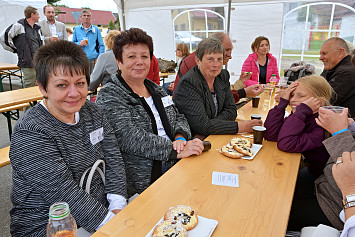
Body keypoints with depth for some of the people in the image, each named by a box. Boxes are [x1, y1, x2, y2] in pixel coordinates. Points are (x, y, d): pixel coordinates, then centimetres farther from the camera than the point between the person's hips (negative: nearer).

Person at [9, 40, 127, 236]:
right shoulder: (29, 133, -18)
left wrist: (118, 207, -10)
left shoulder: (92, 111, 2)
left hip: (102, 209, 6)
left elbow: (113, 159, 0)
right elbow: (65, 194, -23)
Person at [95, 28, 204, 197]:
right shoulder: (109, 96, -7)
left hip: (173, 167, 7)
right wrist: (177, 151, -22)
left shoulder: (156, 89, 16)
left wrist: (180, 138, -7)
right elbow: (130, 139, -19)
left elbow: (179, 118, 17)